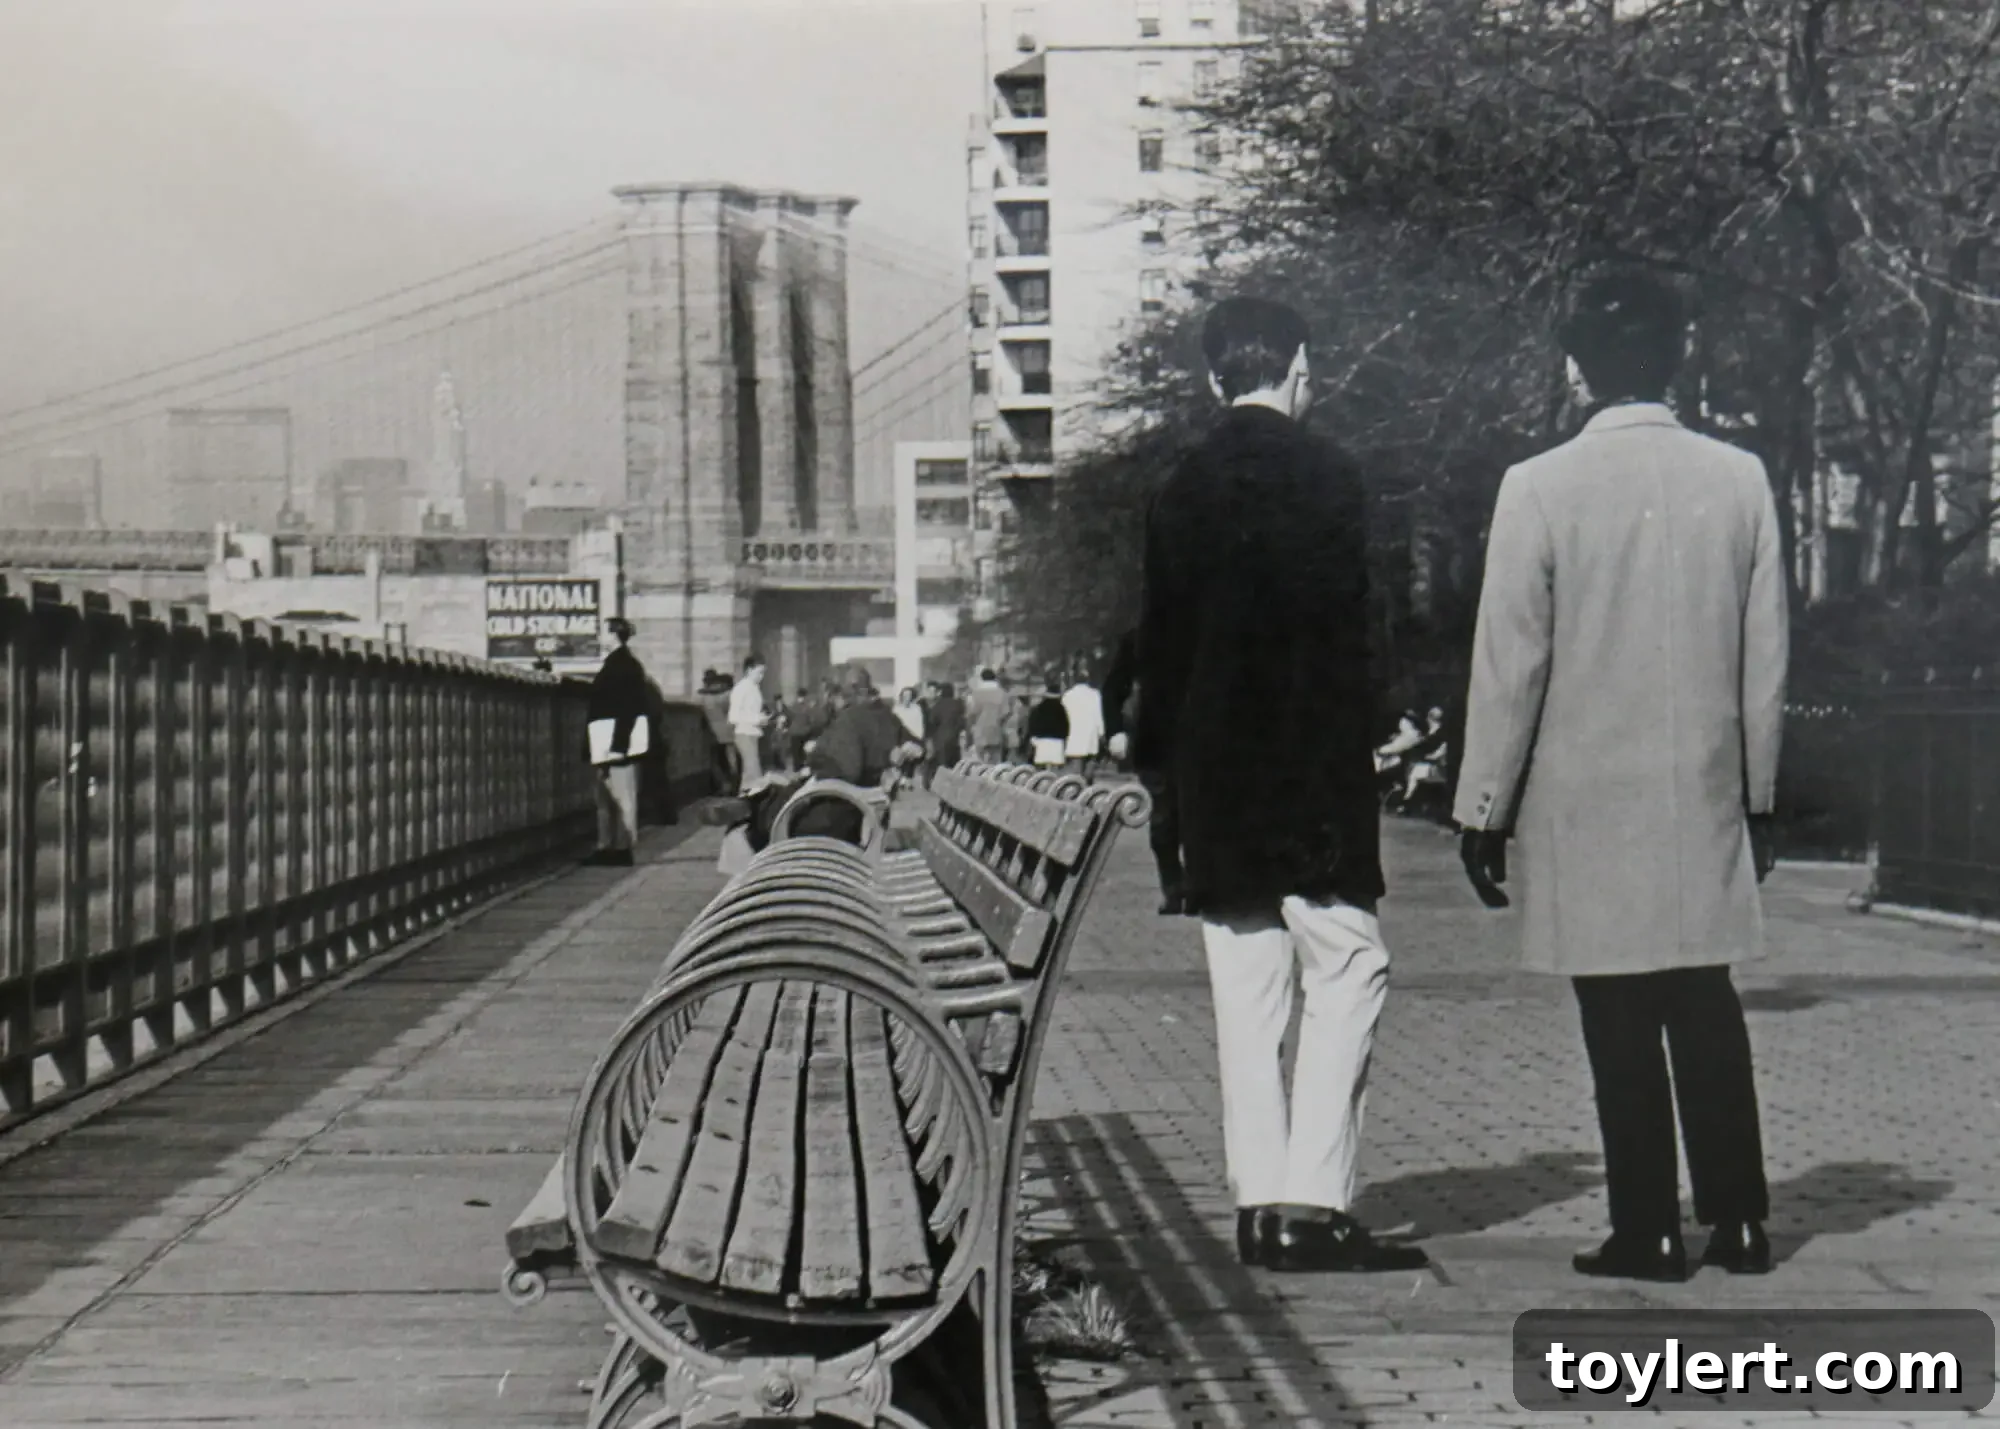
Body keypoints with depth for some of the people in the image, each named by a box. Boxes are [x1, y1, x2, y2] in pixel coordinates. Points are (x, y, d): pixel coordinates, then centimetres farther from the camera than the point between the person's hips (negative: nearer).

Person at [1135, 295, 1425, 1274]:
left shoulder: (1181, 490, 9)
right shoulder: (1324, 478, -6)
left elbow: (1160, 643, 12)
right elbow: (1345, 635, -10)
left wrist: (1161, 769, 17)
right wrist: (1360, 754, -7)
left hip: (1212, 775, 6)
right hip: (1310, 763, -6)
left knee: (1246, 992, 8)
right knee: (1346, 976, -3)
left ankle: (1258, 1201, 9)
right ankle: (1314, 1202, -10)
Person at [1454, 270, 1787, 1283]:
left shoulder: (1540, 489, -11)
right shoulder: (1740, 479, -1)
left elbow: (1509, 666, -8)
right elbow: (1767, 655, 5)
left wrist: (1483, 811, 0)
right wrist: (1758, 794, 15)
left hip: (1586, 802, -3)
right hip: (1706, 797, 3)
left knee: (1621, 1022, 4)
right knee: (1708, 1009, 13)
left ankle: (1648, 1231, 8)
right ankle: (1736, 1220, 15)